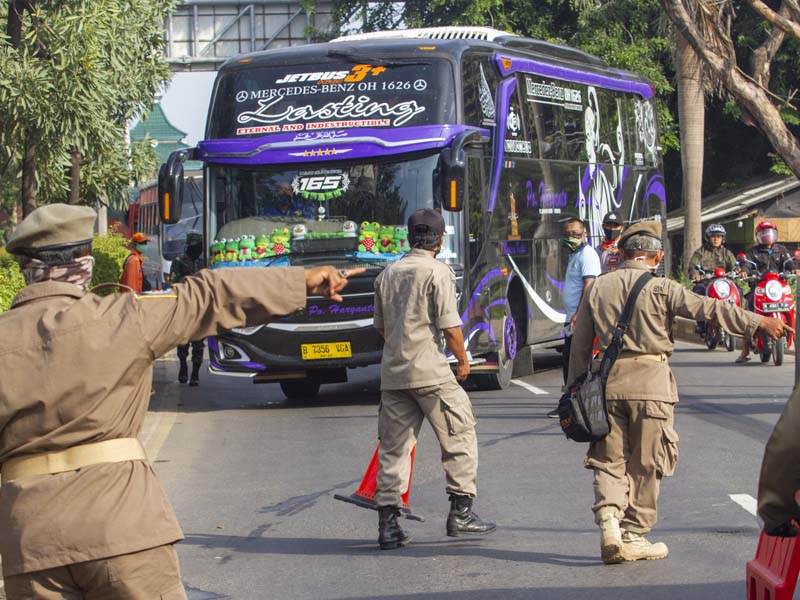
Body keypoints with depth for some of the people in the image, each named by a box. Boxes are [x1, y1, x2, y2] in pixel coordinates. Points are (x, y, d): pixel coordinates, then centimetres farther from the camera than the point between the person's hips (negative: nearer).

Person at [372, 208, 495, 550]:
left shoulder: (388, 274, 12)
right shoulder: (438, 272, -7)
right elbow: (450, 327, -11)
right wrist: (463, 360, 4)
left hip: (392, 372, 6)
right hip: (430, 371, -6)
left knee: (393, 447, 8)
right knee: (460, 436, 7)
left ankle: (388, 523, 4)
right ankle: (461, 513, 5)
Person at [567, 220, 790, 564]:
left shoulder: (598, 288, 7)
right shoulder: (661, 289, -4)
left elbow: (580, 343, 10)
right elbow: (709, 309, -10)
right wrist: (759, 323, -7)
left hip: (608, 382, 3)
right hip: (650, 383, -3)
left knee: (609, 461, 9)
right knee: (644, 464, 8)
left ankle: (608, 521, -12)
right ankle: (634, 536, 12)